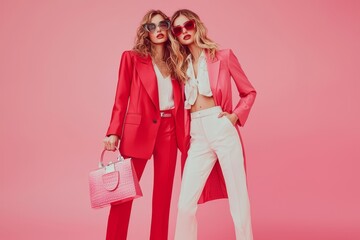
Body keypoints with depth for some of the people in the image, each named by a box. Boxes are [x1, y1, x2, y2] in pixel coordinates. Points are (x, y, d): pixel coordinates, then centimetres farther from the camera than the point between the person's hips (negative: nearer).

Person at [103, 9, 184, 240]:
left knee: (163, 193, 7)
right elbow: (121, 98, 0)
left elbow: (179, 100, 14)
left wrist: (184, 132, 5)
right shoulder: (132, 57, 4)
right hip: (139, 129, -4)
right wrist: (114, 132, -8)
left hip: (169, 130, 4)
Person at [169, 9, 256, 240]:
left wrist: (236, 116, -5)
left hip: (222, 130, -3)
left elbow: (249, 92, 9)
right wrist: (184, 138, 5)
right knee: (185, 205, 1)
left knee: (238, 200, 2)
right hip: (197, 137, 4)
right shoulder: (181, 65, 14)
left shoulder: (223, 56, 3)